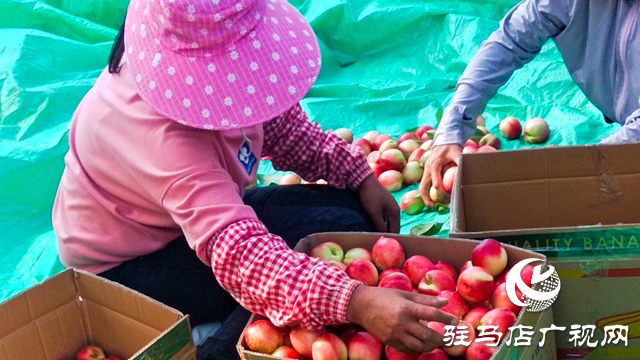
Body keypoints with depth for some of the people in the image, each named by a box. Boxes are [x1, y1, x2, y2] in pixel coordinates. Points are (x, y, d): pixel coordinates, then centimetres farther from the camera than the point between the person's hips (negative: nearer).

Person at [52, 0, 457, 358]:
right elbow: (234, 249, -50)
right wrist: (354, 301, -61)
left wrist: (360, 176, -10)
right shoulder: (165, 135, -39)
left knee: (354, 210, -5)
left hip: (208, 214, 8)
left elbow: (284, 125, 1)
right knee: (333, 233, -23)